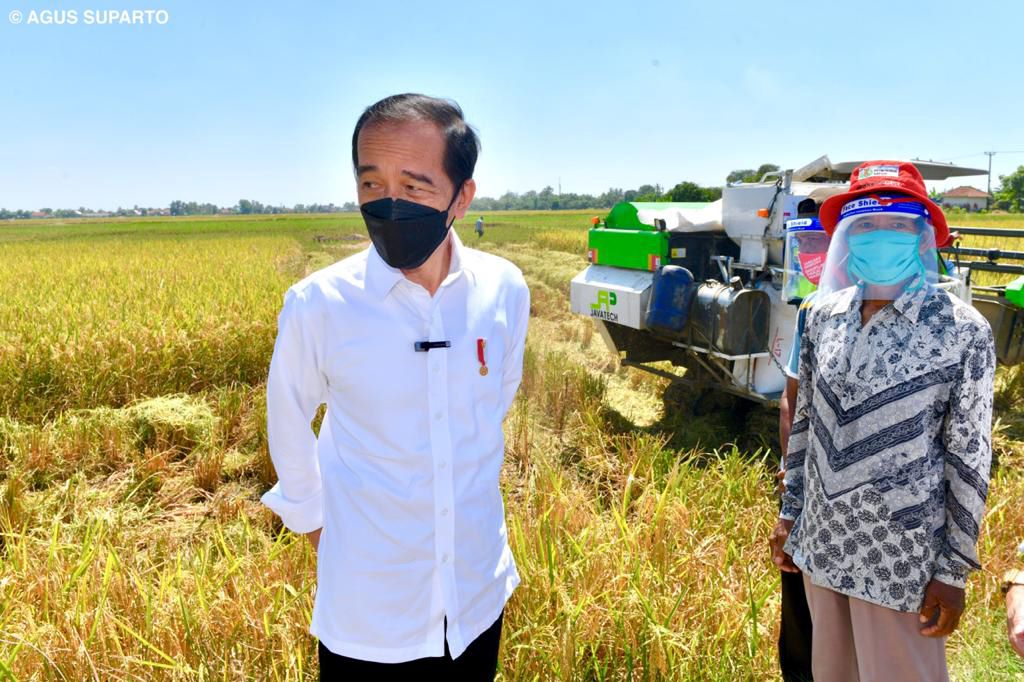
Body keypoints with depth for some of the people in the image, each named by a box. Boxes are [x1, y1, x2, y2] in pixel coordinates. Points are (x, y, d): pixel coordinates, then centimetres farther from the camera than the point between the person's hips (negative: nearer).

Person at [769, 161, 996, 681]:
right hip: (822, 542, 5)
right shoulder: (824, 314, 0)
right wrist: (790, 512, 11)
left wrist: (954, 569, -7)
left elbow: (969, 458, -9)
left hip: (900, 557, -4)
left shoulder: (962, 331, -13)